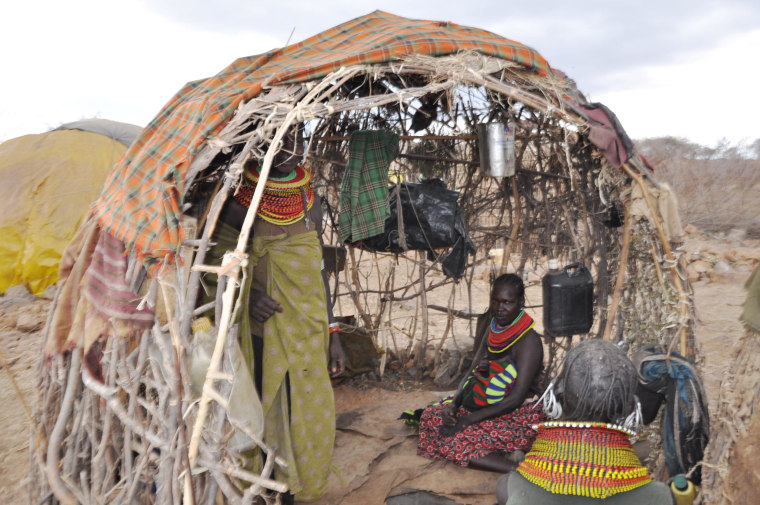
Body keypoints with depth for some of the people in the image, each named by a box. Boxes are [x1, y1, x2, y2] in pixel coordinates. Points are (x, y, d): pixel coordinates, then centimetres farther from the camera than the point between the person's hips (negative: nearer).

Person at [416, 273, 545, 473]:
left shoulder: (528, 341, -19)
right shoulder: (493, 329, 5)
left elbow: (516, 399, -23)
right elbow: (473, 373, 8)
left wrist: (466, 421, -21)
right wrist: (453, 405, -11)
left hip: (514, 419, -9)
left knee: (451, 442, -21)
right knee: (430, 416, -1)